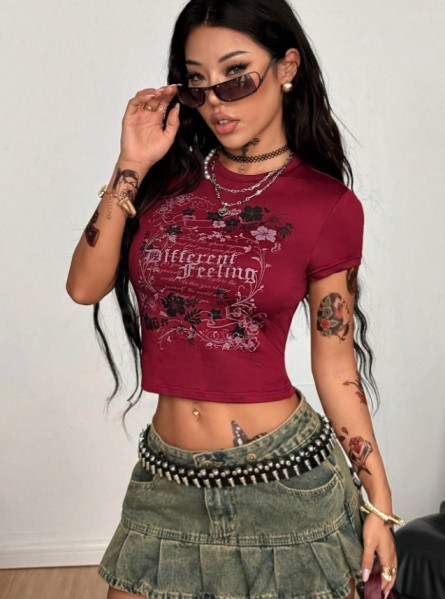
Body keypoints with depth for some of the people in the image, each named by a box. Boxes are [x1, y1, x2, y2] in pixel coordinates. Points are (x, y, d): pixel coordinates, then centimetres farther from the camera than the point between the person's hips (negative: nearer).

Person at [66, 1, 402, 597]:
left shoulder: (328, 206, -6)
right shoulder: (169, 174, 4)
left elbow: (336, 363, -1)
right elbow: (85, 286, -4)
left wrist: (379, 503, 1)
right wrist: (131, 167, -9)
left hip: (286, 480, -3)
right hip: (166, 479, 4)